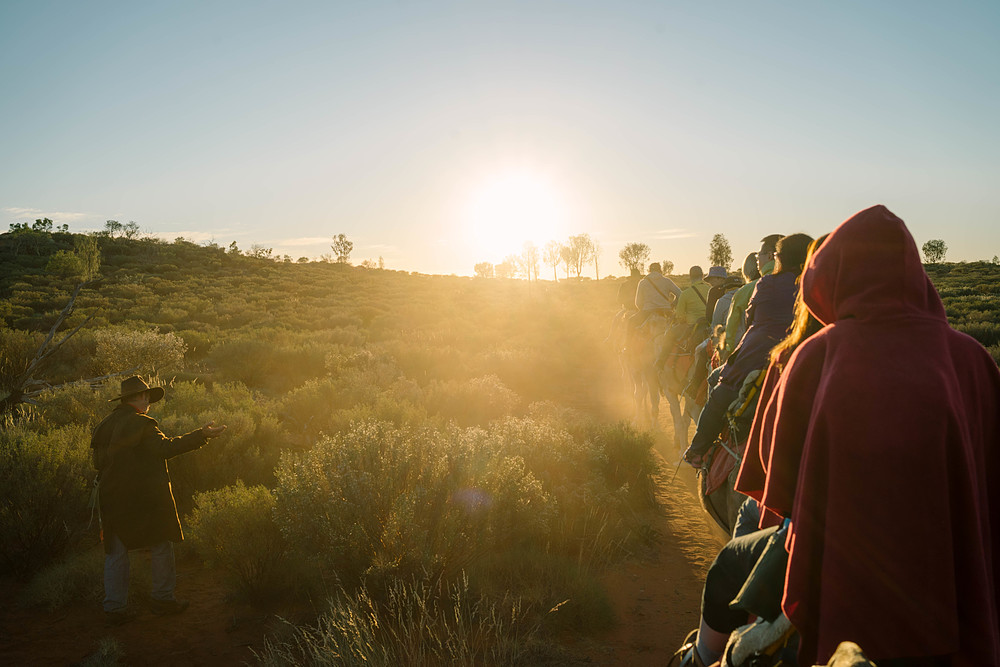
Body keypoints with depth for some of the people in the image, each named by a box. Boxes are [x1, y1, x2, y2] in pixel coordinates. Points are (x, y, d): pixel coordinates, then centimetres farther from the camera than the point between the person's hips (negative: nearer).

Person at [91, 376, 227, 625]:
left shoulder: (104, 426, 9)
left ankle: (114, 607, 13)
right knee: (161, 545, 8)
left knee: (116, 551, 11)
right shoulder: (140, 423, -13)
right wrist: (201, 435, -24)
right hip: (146, 498, -6)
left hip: (113, 499, 7)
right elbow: (166, 448, -22)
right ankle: (162, 598, 16)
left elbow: (99, 462, 13)